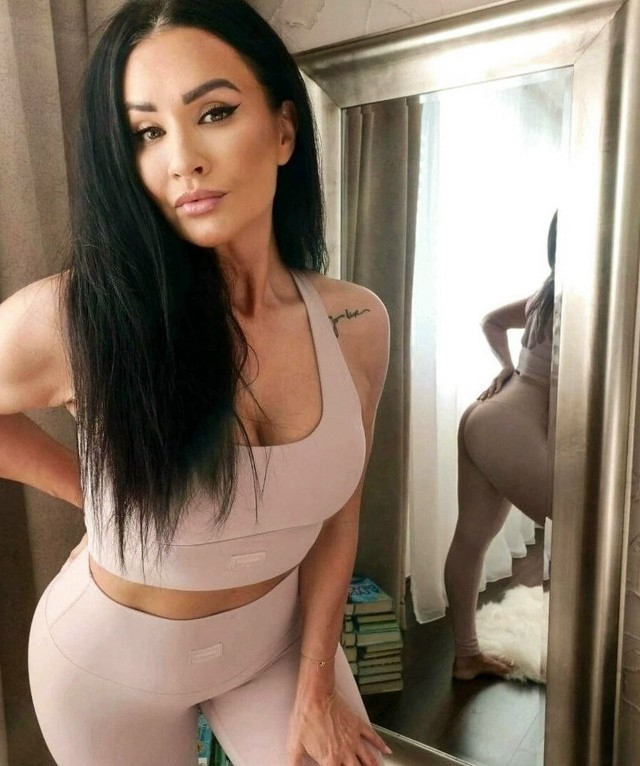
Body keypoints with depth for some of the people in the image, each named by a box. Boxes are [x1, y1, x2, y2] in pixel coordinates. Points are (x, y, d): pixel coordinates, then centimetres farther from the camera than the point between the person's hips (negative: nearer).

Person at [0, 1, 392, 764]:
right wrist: (111, 502, -9)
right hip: (113, 660, -1)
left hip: (280, 637, 2)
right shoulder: (70, 319, -28)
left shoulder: (357, 323, -17)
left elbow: (337, 515, -6)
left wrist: (316, 692, -2)